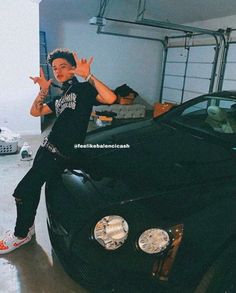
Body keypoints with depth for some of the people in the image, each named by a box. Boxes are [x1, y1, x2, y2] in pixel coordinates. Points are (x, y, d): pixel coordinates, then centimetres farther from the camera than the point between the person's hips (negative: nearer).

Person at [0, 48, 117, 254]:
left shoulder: (83, 89, -4)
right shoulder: (60, 97, 22)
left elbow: (110, 98, -22)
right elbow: (35, 112, 17)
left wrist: (88, 76, -25)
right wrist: (44, 90, 5)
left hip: (60, 155, -9)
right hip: (46, 148, 9)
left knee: (23, 192, -6)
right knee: (32, 188, 18)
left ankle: (21, 235, 16)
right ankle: (27, 227, 39)